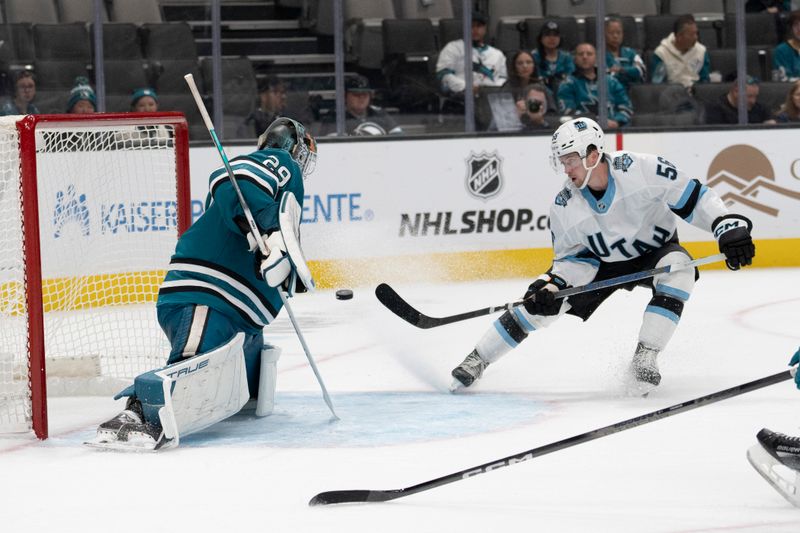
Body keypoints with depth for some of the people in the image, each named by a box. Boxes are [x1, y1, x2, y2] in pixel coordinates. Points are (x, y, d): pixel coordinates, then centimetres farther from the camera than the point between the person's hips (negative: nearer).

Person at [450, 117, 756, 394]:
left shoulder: (641, 169, -29)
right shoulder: (564, 207, -17)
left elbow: (693, 198, -23)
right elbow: (572, 257, -7)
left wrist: (730, 226, -32)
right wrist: (551, 285, -25)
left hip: (655, 250, -2)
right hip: (601, 262, 2)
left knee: (678, 269, -36)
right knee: (541, 301, -12)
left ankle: (645, 357, -29)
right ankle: (477, 360, 2)